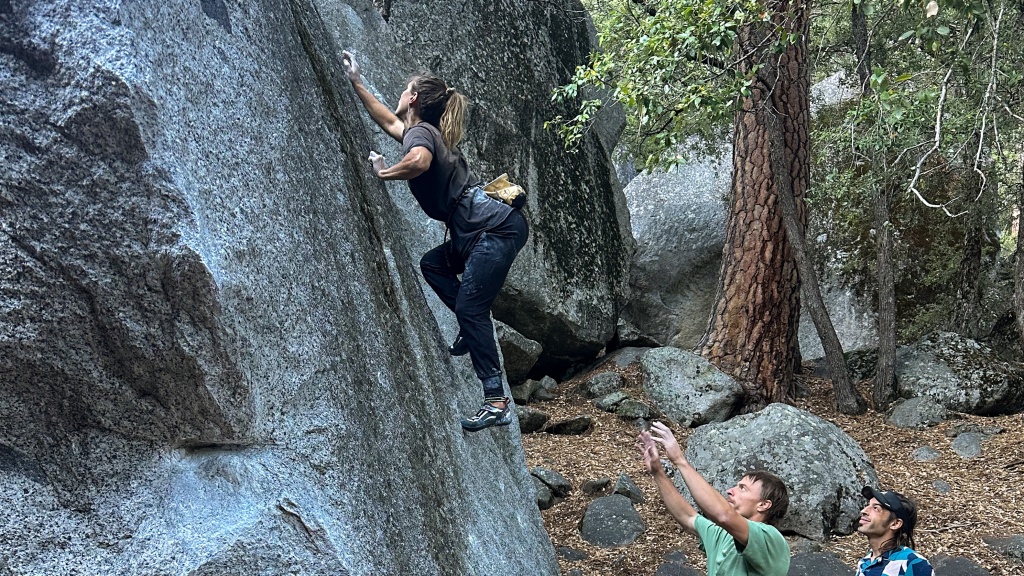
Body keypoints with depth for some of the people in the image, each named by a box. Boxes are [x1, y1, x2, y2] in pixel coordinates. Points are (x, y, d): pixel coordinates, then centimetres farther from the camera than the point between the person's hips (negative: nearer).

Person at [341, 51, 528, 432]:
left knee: (469, 308, -10)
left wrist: (384, 173, -15)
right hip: (489, 228, 10)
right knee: (433, 265, 24)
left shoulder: (419, 132, -7)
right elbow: (389, 120, 39)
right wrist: (356, 83, 42)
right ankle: (475, 329, 16)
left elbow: (419, 160, -33)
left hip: (497, 229, -10)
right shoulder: (428, 132, 21)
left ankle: (497, 402, -11)